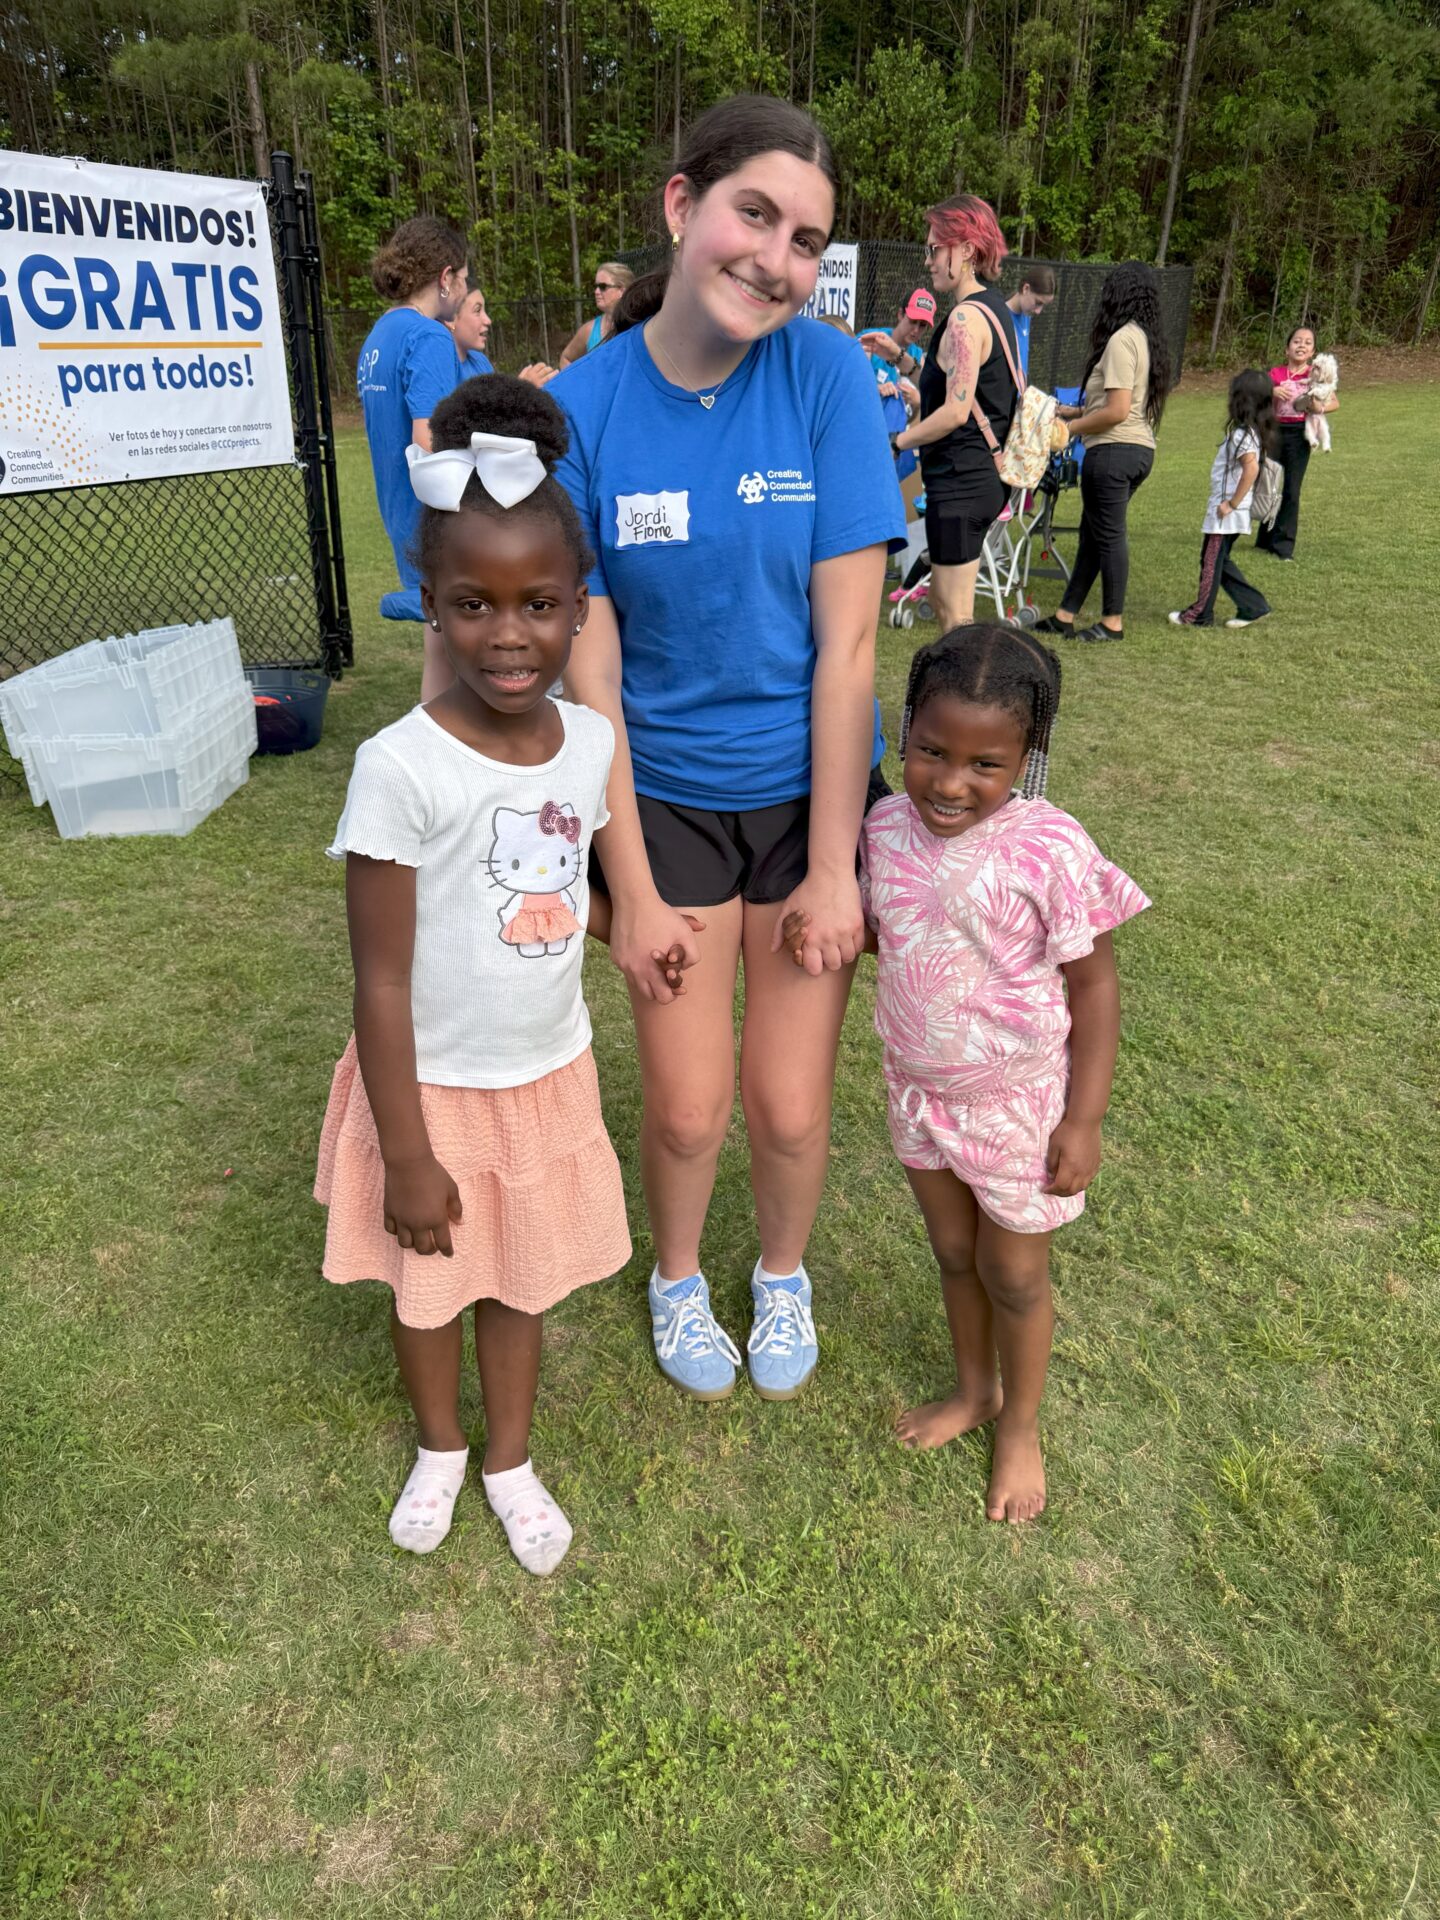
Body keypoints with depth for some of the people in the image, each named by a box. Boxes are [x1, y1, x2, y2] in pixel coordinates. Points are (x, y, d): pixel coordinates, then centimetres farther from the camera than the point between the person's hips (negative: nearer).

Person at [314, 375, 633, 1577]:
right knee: (426, 1280, 20)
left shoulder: (592, 741, -10)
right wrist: (406, 1151, -15)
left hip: (549, 1076, 3)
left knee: (522, 1277, 21)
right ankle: (440, 1447, 50)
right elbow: (382, 979, -19)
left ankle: (512, 1461, 47)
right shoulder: (400, 768, -24)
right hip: (432, 1083, -3)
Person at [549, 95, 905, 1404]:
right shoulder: (580, 407, -11)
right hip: (662, 795, 0)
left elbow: (846, 641, -13)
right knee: (688, 1109, 6)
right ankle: (678, 1278, 41)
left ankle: (783, 1274, 41)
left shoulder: (828, 376, -11)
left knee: (791, 1106, 6)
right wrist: (632, 890, -10)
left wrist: (831, 869, -13)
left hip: (810, 790, 0)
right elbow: (588, 668, -10)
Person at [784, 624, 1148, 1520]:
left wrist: (1084, 1120, -15)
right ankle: (973, 1389, 50)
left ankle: (1021, 1425, 42)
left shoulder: (1050, 851, -26)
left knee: (1012, 1272, 15)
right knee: (953, 1251, 24)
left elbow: (1093, 984, -17)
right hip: (921, 1091, 5)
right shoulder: (889, 827, -10)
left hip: (1017, 1103, -5)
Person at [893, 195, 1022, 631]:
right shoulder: (996, 309, 14)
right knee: (942, 599, 21)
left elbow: (956, 411, -22)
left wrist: (897, 441, -11)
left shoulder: (966, 316, -16)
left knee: (956, 617, -4)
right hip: (984, 475, 10)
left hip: (959, 480, -10)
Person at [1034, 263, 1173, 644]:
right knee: (1093, 533, 12)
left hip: (1114, 450, -10)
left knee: (1109, 535, -2)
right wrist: (1075, 411, 21)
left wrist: (1071, 428, -8)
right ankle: (1065, 616, 18)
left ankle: (1112, 622, 6)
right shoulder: (1147, 338, 15)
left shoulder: (1121, 339, -13)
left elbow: (1117, 411, -19)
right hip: (1140, 447, 10)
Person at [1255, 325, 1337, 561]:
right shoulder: (1276, 374, 4)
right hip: (1275, 431, 2)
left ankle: (1283, 546, 0)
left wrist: (1320, 408, -16)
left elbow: (1334, 402, 4)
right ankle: (1266, 540, 24)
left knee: (1292, 490, -4)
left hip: (1299, 434, -2)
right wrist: (1272, 392, -18)